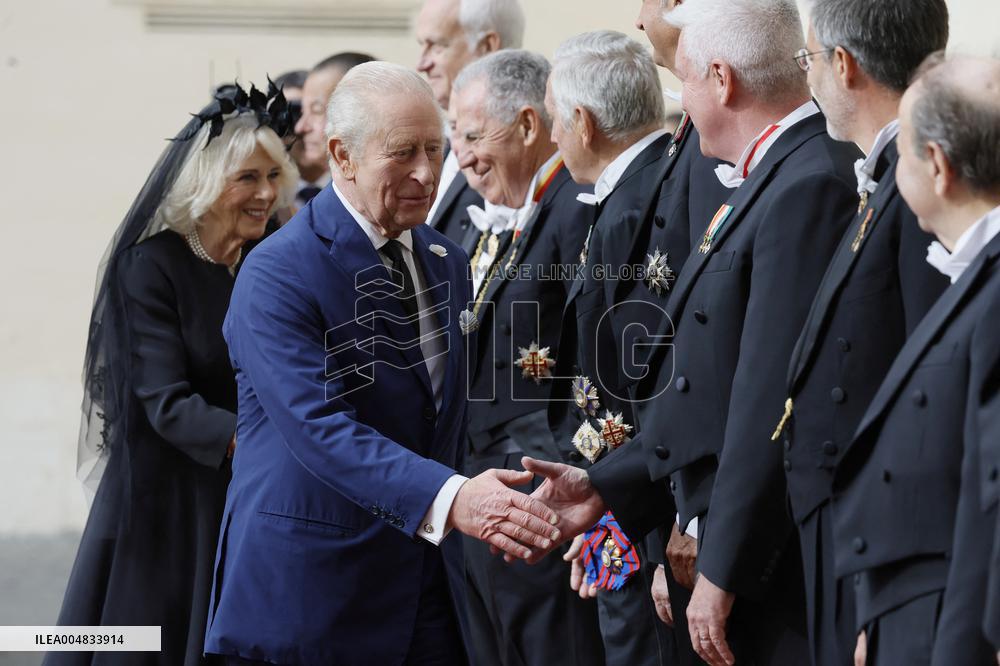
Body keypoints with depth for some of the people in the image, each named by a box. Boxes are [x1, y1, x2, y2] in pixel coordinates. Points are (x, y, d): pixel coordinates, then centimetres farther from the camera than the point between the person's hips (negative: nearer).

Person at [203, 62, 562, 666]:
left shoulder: (448, 264, 12)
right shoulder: (277, 275, -13)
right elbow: (319, 428, -26)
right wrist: (449, 499, -38)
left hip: (429, 594, 6)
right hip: (309, 596, -6)